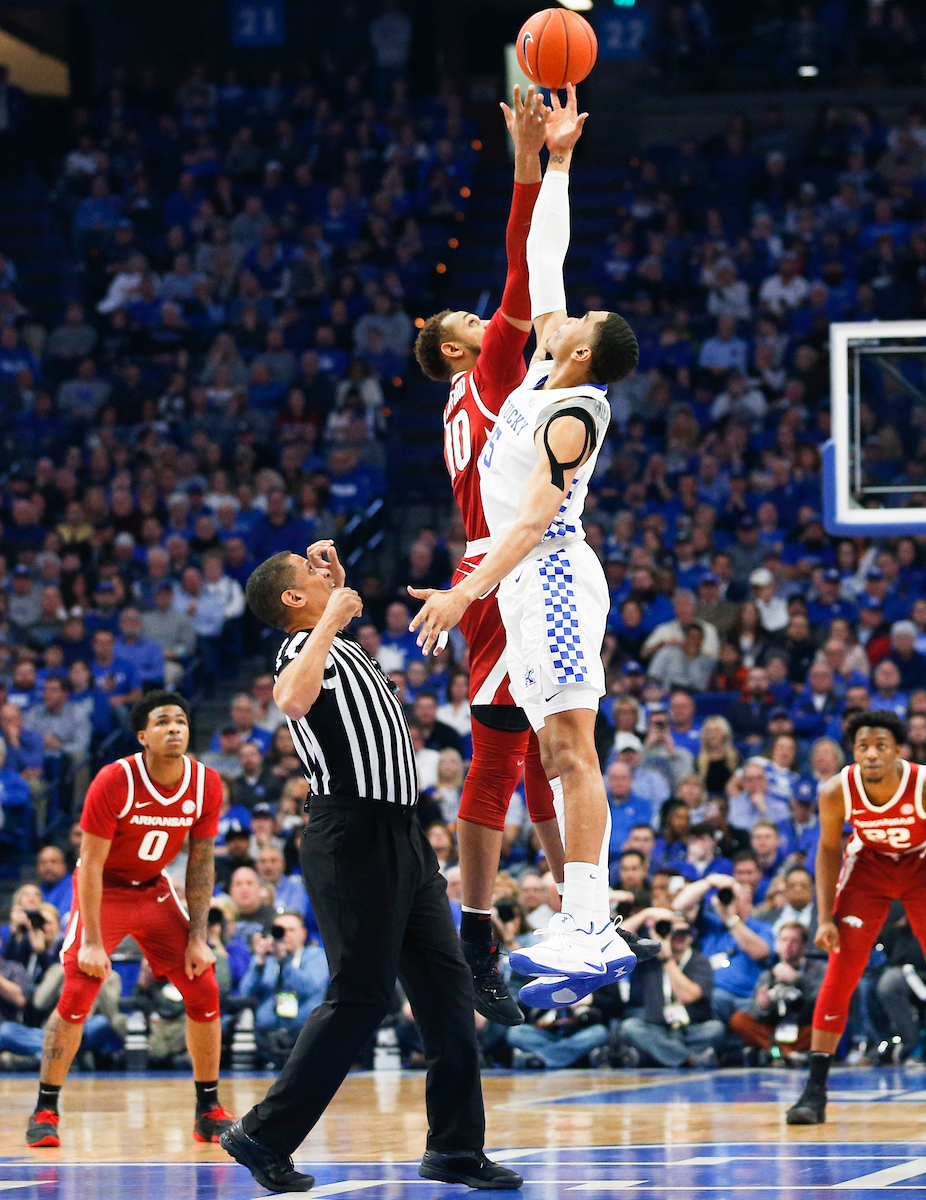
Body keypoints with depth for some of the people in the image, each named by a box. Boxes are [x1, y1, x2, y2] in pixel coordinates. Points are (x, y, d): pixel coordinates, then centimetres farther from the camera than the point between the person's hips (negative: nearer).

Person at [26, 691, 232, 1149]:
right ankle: (45, 1111, -6)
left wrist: (198, 937, -7)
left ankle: (209, 1110, 8)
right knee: (76, 994, -17)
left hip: (156, 891, 4)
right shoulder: (114, 783, -26)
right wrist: (92, 942, -24)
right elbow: (91, 864, -21)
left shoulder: (206, 785, -13)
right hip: (103, 890, -4)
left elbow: (201, 862, -3)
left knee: (203, 990, -4)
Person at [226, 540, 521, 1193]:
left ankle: (456, 1147, 10)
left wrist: (340, 583, 25)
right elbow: (292, 700, -36)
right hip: (354, 839, -9)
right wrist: (332, 619, -28)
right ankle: (263, 1137, -3)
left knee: (448, 986, 6)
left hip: (401, 835, 9)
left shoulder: (339, 646, 17)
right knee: (361, 999, -9)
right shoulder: (304, 650, -11)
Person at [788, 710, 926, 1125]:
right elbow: (829, 849, -6)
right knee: (840, 974, -9)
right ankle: (815, 1090, -6)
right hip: (868, 862, 1)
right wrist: (825, 918, -13)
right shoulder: (836, 792, -25)